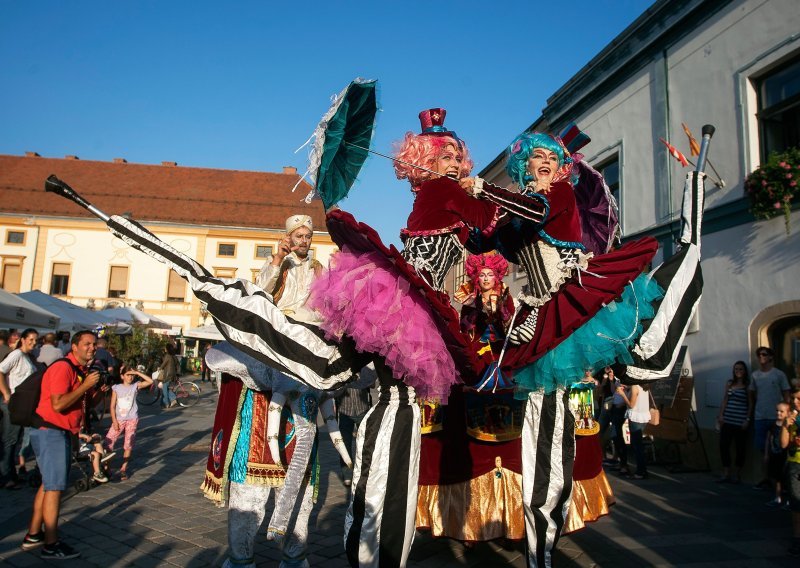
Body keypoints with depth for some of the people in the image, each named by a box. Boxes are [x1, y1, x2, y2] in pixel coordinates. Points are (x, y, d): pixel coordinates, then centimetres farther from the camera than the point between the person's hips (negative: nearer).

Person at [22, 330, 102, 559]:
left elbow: (81, 403, 18)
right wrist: (86, 385, -23)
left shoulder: (82, 371, 11)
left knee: (48, 485, 17)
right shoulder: (63, 367, -18)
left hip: (61, 432, 10)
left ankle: (33, 535, 29)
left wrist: (97, 390, 1)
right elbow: (58, 404, -27)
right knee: (55, 487, -5)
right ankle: (51, 545, 2)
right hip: (50, 432, -10)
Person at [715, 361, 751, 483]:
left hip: (740, 422, -4)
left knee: (740, 448, 4)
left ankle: (735, 474, 16)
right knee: (723, 445, 0)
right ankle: (726, 473, 9)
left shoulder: (748, 385, -2)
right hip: (727, 421, 4)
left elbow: (750, 404, -3)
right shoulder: (729, 383, 11)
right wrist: (721, 415, 6)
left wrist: (747, 419, -9)